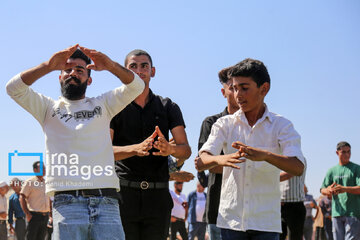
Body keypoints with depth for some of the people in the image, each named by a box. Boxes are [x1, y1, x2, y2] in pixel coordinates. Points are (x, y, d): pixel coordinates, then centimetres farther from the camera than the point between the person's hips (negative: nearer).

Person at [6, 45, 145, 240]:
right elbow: (14, 88, 4)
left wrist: (111, 66, -9)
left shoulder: (102, 105, 21)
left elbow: (136, 86, 9)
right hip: (67, 203, -1)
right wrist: (48, 66, -8)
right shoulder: (49, 107, 18)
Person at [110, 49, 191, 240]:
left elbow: (186, 150, 4)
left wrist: (169, 149, -21)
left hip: (158, 195, 2)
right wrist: (136, 149, -24)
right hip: (123, 193, -2)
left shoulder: (168, 107, 13)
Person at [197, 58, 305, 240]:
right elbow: (201, 162, -5)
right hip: (231, 219, 2)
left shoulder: (281, 126, 2)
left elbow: (298, 168, -12)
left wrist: (265, 155, -32)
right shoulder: (224, 124, 7)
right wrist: (219, 160, -30)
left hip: (266, 222, -1)